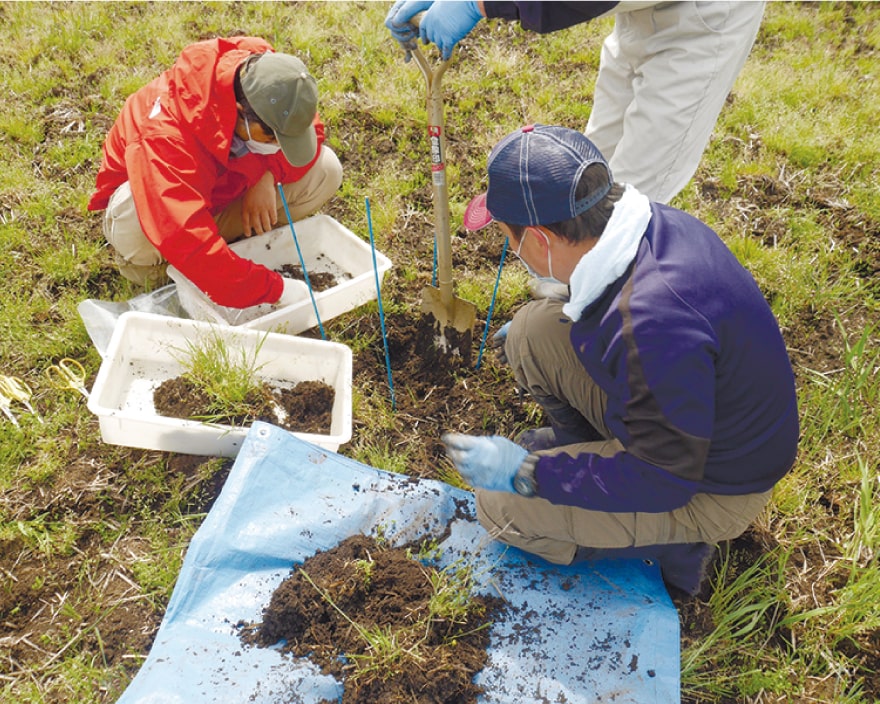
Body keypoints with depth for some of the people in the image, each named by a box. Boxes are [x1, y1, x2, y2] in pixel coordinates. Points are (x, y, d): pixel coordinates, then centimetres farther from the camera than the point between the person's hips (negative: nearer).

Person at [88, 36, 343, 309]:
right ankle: (145, 261, -5)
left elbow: (311, 131, -10)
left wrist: (269, 175, -29)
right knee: (138, 219, -42)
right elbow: (189, 244, -45)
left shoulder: (267, 74, -25)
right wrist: (275, 288, -44)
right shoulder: (164, 133, -39)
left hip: (222, 195, 4)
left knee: (325, 169, -15)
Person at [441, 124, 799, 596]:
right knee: (531, 330, -3)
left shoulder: (655, 325, -40)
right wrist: (534, 331, 17)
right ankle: (579, 442, 19)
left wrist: (526, 472, -22)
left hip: (710, 489, -7)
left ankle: (674, 542, 4)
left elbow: (662, 483, -28)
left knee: (499, 506, -12)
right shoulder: (652, 223, -13)